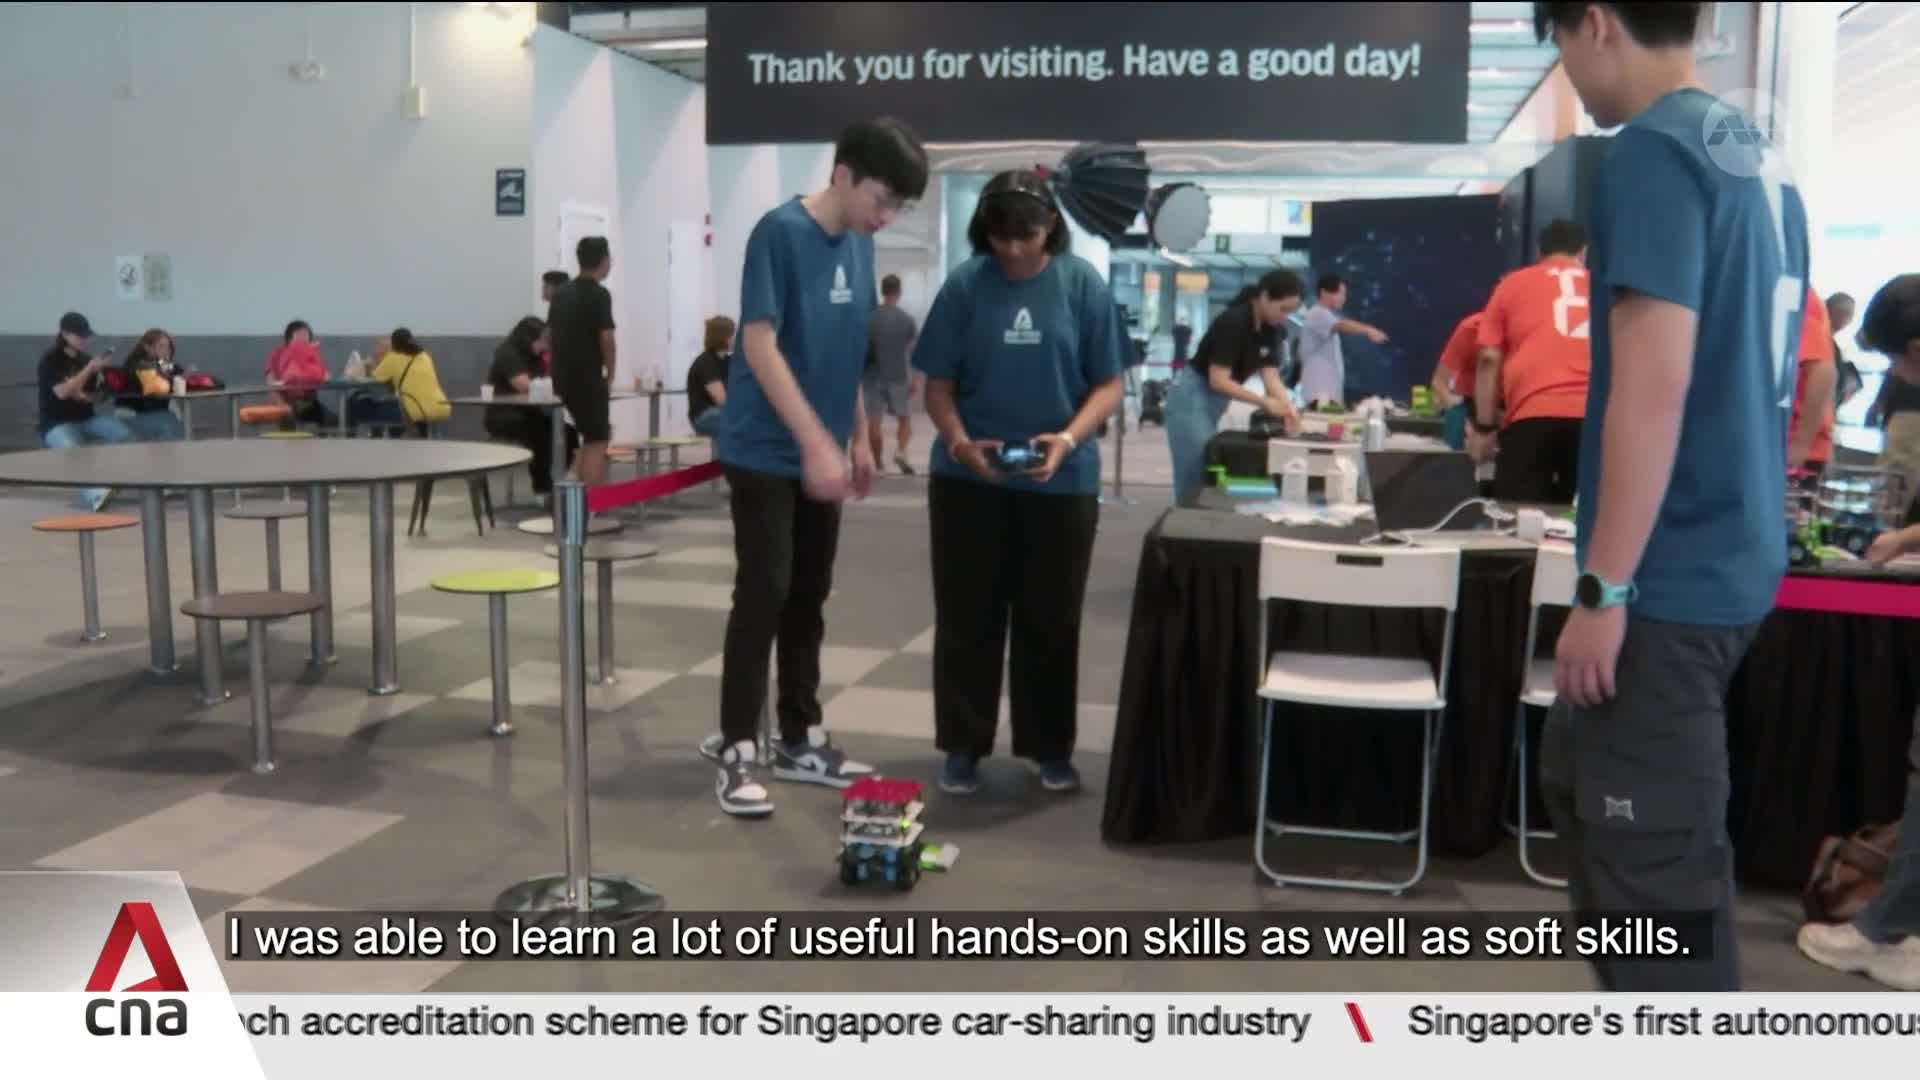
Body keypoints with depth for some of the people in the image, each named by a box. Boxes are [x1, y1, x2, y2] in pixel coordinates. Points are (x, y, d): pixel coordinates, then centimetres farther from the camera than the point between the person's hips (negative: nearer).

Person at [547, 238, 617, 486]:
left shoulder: (561, 293, 12)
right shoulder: (599, 294, -12)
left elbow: (549, 334, 16)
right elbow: (606, 338, -17)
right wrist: (610, 374, -4)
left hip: (564, 377, 8)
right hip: (589, 378, -8)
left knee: (591, 437, 19)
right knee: (596, 442, -2)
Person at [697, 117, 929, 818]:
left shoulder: (859, 244, 7)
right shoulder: (780, 232, -15)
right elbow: (760, 345, -20)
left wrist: (857, 438, 16)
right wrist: (817, 443, -25)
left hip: (822, 453, 7)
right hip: (765, 452, -7)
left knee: (809, 597, 11)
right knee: (763, 595, -5)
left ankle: (800, 740, 21)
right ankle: (736, 749, 5)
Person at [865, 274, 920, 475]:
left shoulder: (869, 318, -3)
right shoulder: (907, 320, -4)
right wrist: (916, 380, 5)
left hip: (874, 378, 0)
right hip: (899, 378, 0)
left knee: (874, 422, 6)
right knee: (905, 419, 15)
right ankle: (900, 451, -8)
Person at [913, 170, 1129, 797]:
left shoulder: (1083, 284, -3)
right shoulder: (965, 285, -3)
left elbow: (1107, 385, 0)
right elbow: (937, 384, 1)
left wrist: (1069, 438, -18)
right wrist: (960, 440, -17)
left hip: (1061, 482, 0)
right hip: (968, 479, 0)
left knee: (1051, 620, 9)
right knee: (967, 616, 6)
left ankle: (1050, 746, 24)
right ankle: (964, 746, 19)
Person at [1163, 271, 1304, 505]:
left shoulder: (1271, 329, 2)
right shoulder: (1234, 322, -23)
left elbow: (1271, 376, -2)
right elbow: (1218, 380, -25)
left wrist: (1288, 408, -19)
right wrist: (1264, 402, -27)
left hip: (1217, 402, 9)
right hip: (1192, 396, -9)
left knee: (1210, 476, 10)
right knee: (1194, 478, -8)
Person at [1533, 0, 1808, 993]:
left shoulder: (1650, 155, -16)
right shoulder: (1762, 159, 12)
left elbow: (1653, 388, -23)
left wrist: (1603, 588, -19)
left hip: (1670, 577, -10)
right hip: (1734, 556, 10)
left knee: (1658, 864, 1)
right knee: (1579, 782, 22)